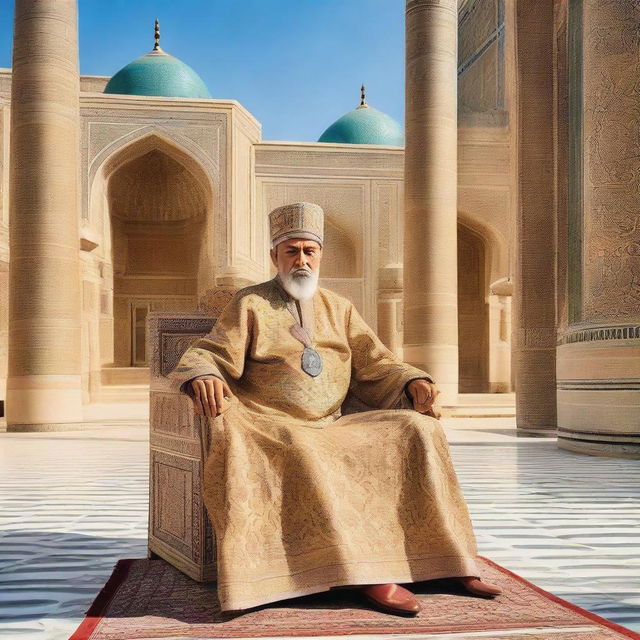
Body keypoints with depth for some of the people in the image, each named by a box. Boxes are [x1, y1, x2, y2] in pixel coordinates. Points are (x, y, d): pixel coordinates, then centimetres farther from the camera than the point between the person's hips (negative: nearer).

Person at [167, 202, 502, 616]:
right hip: (274, 428, -4)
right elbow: (208, 355, -5)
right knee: (307, 458, -37)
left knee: (417, 430, -14)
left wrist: (413, 382, -11)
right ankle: (365, 575, -34)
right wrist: (203, 377, -30)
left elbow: (373, 366, 10)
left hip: (333, 428, 4)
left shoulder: (339, 309, 16)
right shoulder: (250, 305, 4)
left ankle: (447, 560, -13)